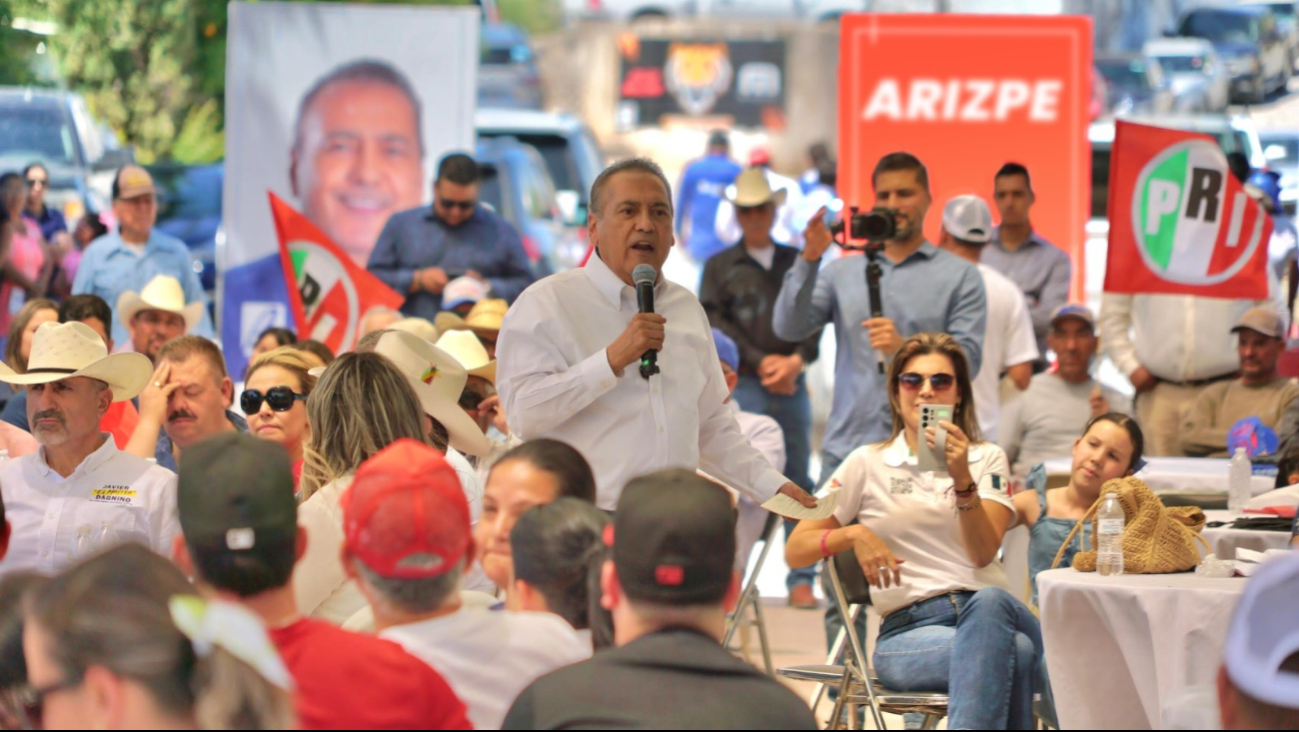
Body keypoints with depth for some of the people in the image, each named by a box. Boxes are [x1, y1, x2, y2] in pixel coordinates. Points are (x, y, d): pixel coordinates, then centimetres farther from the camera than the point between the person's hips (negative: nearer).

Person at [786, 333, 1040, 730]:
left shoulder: (986, 458, 16)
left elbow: (983, 553, -1)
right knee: (1015, 653, -36)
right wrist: (854, 534, -10)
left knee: (989, 601, -39)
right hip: (907, 628, -2)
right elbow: (795, 551, 9)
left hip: (988, 609, 2)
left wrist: (962, 478, -15)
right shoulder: (869, 464, 13)